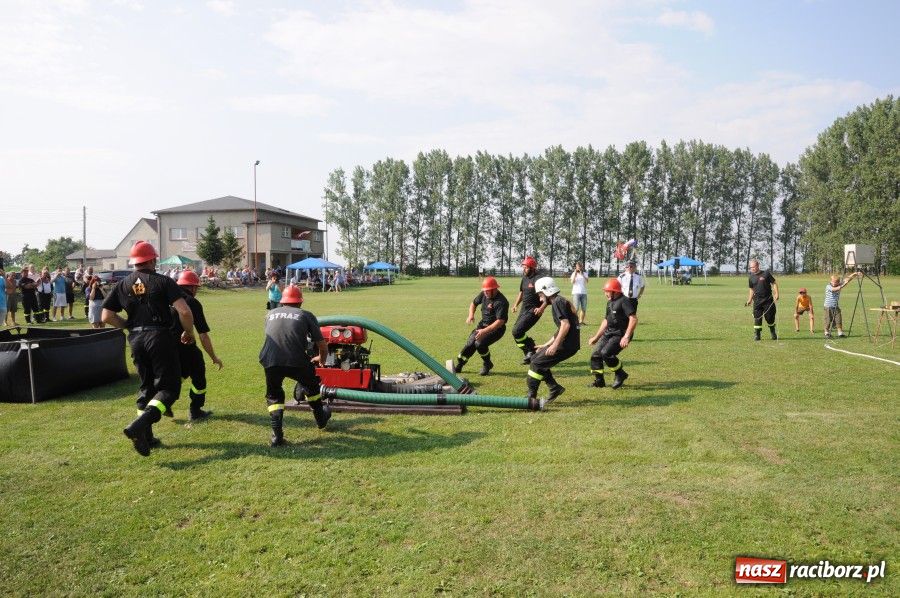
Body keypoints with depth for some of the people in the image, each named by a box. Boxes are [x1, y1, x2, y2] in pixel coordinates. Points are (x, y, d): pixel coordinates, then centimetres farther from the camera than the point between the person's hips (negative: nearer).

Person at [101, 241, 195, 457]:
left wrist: (129, 325, 20)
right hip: (160, 337, -5)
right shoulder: (162, 281, -3)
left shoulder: (122, 285, 10)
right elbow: (184, 311, -14)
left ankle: (146, 436, 18)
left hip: (136, 340, 5)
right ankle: (139, 426, -20)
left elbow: (106, 317, 6)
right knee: (169, 387, -1)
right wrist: (189, 332, 2)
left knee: (147, 386, 18)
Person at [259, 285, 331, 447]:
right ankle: (321, 418, 45)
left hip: (270, 362, 1)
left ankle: (277, 436, 13)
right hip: (296, 362, -1)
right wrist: (321, 359, 38)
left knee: (273, 396, 25)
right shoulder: (306, 315, 15)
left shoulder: (271, 314, 23)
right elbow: (322, 345, 16)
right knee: (311, 385, 29)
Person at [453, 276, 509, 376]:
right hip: (483, 324, 7)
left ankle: (487, 364, 2)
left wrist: (485, 331, -39)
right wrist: (471, 315, -4)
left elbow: (500, 321, -32)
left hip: (496, 328, -7)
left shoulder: (501, 302, -26)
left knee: (480, 343, -24)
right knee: (470, 343, -6)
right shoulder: (483, 295, -3)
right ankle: (458, 365, 7)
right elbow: (474, 303, 16)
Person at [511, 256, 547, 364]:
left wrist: (542, 308, -30)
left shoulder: (538, 279, -17)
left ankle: (531, 352, 2)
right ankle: (530, 355, 23)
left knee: (517, 331, -16)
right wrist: (516, 305, 14)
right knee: (517, 332, 10)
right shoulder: (524, 278, 9)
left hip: (533, 311, -9)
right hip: (524, 310, 9)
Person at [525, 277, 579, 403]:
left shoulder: (557, 302, -11)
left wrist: (555, 345, -23)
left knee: (537, 363, -5)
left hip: (567, 344, -10)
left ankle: (531, 396, 0)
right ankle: (555, 388, 16)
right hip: (567, 342, 10)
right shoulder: (560, 301, 19)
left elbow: (566, 325, -23)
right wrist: (545, 345, 26)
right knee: (536, 358, 15)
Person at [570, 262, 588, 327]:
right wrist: (575, 273, -11)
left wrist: (582, 274, -13)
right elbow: (572, 281, -9)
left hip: (584, 293, 3)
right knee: (576, 308, -13)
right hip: (576, 293, -3)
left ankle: (581, 321, 11)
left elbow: (586, 281, -6)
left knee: (584, 309, 2)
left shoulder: (585, 273, 12)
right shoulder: (574, 274, 8)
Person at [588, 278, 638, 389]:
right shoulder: (610, 302, 15)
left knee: (606, 353, -23)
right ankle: (599, 381, 18)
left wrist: (626, 337, -28)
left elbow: (633, 319, -23)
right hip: (608, 333, 9)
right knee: (595, 355, 4)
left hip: (620, 335, -9)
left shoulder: (624, 301, -14)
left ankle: (620, 374, -1)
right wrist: (596, 337, 25)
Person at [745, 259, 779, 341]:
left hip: (768, 300, -2)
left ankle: (773, 334, 22)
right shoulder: (751, 277, 8)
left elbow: (774, 283, 2)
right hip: (757, 301, 2)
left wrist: (776, 294, -9)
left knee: (770, 317, 3)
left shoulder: (766, 273, -3)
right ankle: (757, 335, 5)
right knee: (757, 318, -3)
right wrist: (749, 300, 10)